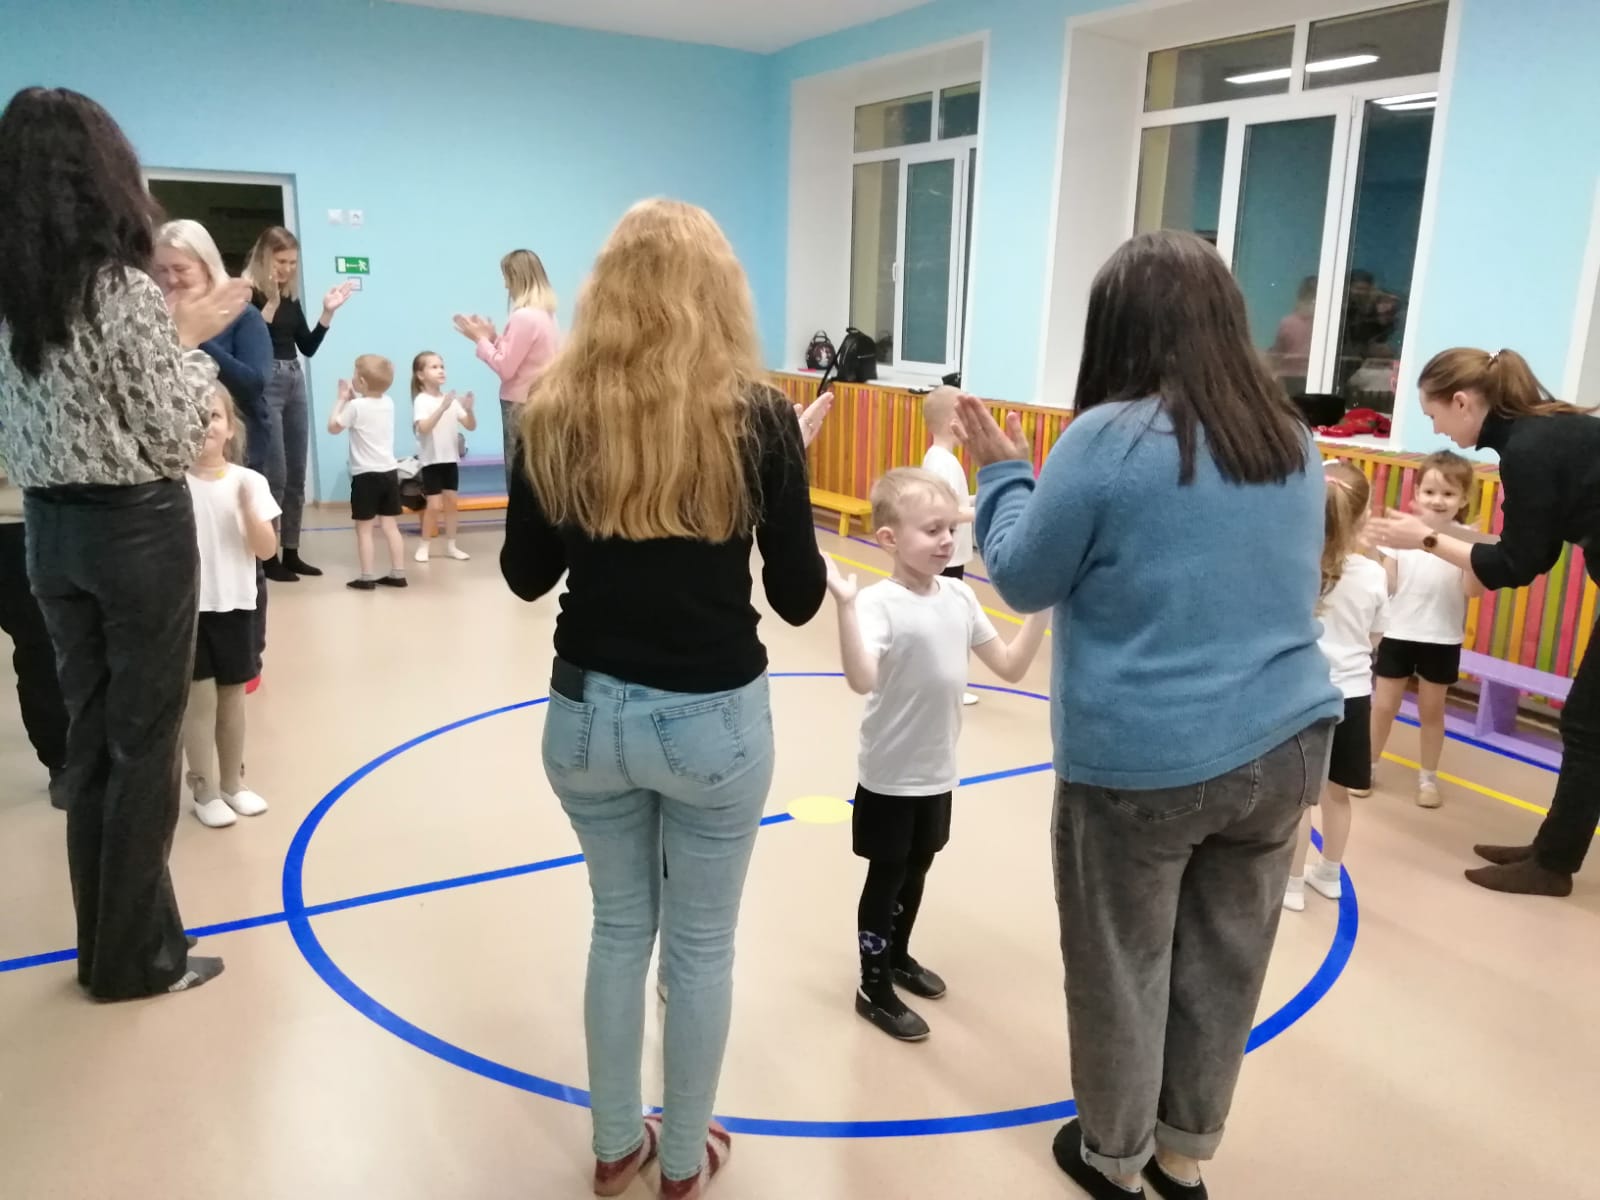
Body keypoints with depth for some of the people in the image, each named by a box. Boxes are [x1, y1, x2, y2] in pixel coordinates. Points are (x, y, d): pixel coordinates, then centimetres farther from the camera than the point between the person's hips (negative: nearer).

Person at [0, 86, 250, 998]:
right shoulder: (126, 291, -16)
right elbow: (174, 443, -14)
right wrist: (193, 346, -1)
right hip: (140, 532, -7)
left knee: (91, 737, 15)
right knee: (144, 744, 4)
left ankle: (105, 944, 28)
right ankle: (138, 956, 17)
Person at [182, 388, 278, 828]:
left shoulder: (250, 481, -3)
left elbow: (267, 550, -6)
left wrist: (248, 509, -19)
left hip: (235, 606, 2)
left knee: (233, 696, 13)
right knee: (200, 699, 3)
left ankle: (233, 782, 28)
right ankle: (204, 791, 16)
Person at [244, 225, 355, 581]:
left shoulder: (291, 296, 12)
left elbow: (308, 347, 14)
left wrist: (328, 312, 5)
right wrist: (270, 304, -22)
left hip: (295, 382, 7)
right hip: (265, 385, -7)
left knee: (296, 475, 9)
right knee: (274, 476, -8)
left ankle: (291, 552, 17)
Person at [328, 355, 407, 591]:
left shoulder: (356, 406, -12)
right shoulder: (388, 403, 6)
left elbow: (333, 427, 3)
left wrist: (342, 399, 10)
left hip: (366, 475, -6)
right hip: (390, 472, 6)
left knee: (364, 528, 0)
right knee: (390, 526, 9)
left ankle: (367, 577, 0)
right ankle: (398, 574, 10)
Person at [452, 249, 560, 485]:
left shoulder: (523, 317, -17)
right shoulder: (544, 315, 9)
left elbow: (505, 368, -15)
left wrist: (480, 339, -4)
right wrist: (493, 338, 11)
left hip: (521, 406, -9)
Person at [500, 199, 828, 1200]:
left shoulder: (560, 412, -5)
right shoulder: (757, 415, -12)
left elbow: (527, 576, 4)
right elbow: (799, 599, -7)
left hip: (589, 713, 3)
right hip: (714, 720, -2)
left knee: (619, 928, 23)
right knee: (701, 946, 17)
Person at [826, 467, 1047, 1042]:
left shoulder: (960, 596, -1)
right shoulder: (880, 602, -22)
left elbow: (1011, 666, 4)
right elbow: (862, 680, -37)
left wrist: (1041, 607, -6)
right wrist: (845, 603, -46)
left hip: (938, 771, 6)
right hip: (891, 775, -6)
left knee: (917, 871, 23)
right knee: (885, 879, 9)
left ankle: (898, 955, 45)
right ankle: (874, 989, 26)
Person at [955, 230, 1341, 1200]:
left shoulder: (1108, 439, -14)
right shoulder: (1294, 440, 5)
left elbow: (1024, 580, -5)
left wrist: (1004, 473, 8)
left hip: (1144, 762, -5)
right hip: (1286, 743, 6)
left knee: (1122, 968, 13)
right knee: (1225, 963, 17)